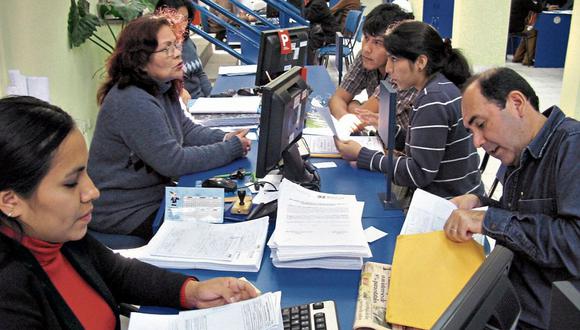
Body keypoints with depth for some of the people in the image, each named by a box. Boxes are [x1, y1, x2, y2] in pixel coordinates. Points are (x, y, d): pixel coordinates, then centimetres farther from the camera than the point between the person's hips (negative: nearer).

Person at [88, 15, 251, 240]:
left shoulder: (161, 88, 2)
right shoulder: (133, 103, -27)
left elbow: (186, 129, 10)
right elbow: (173, 161, -28)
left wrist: (224, 138, -8)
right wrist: (232, 148, -21)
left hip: (154, 193, 9)